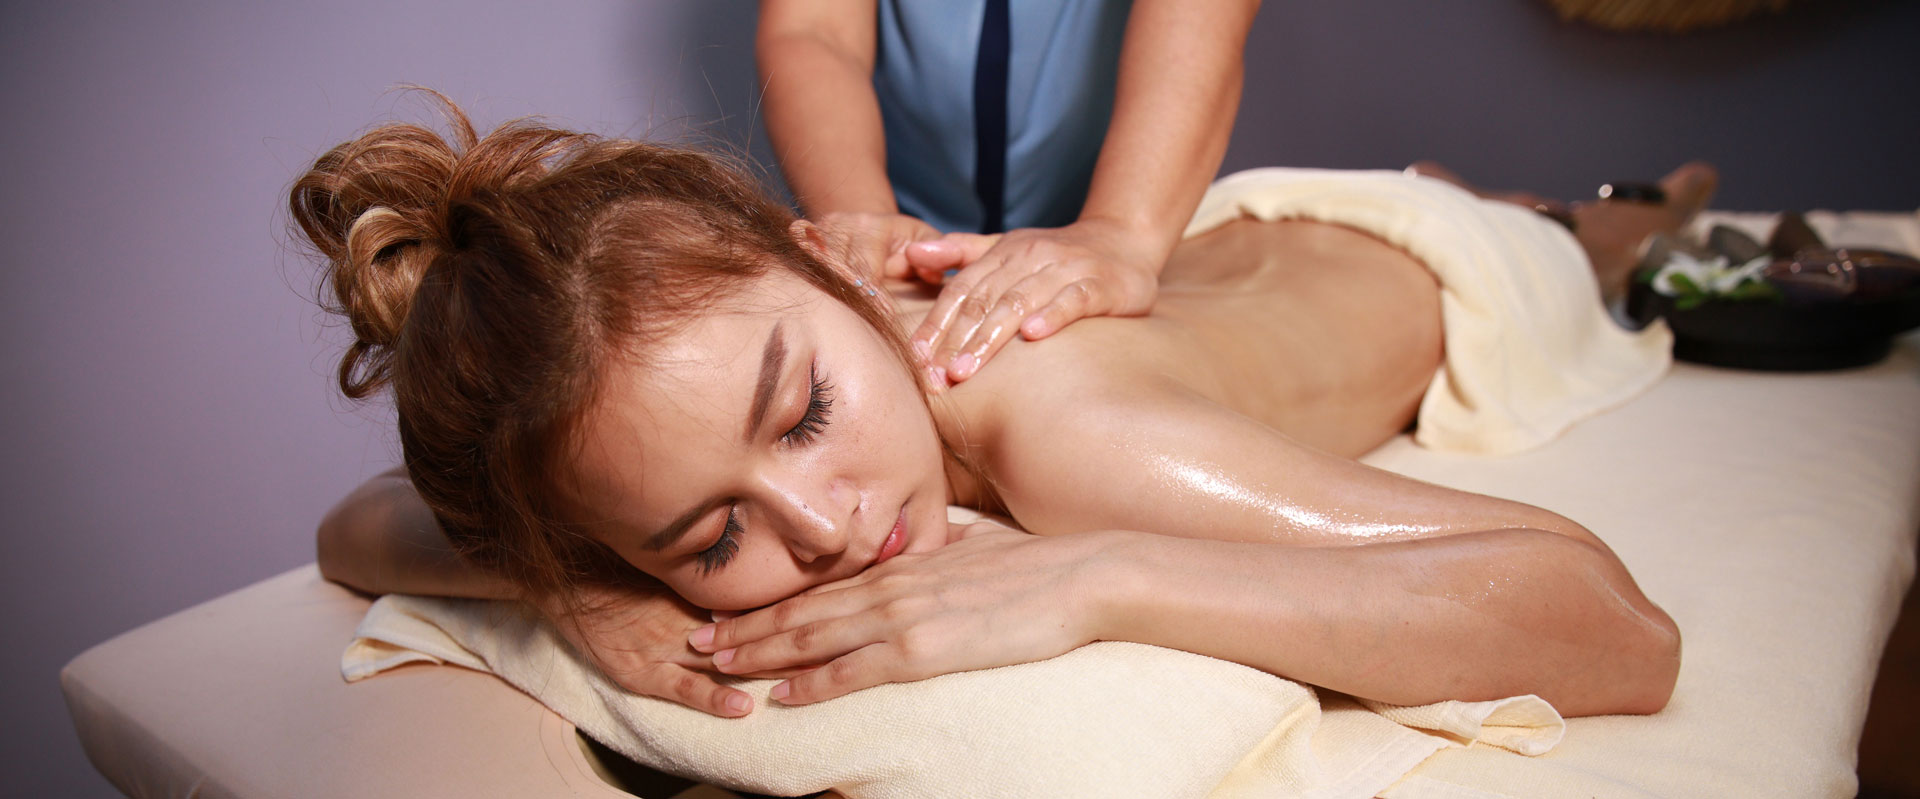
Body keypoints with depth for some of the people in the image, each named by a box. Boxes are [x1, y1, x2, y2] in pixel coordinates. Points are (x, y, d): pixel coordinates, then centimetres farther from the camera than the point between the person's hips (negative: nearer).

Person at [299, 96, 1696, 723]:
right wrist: (568, 577, -46)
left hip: (1442, 271, -3)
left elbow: (1624, 633, -54)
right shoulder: (726, 335, -37)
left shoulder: (1066, 437, -53)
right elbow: (357, 523, -25)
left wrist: (1099, 576, -61)